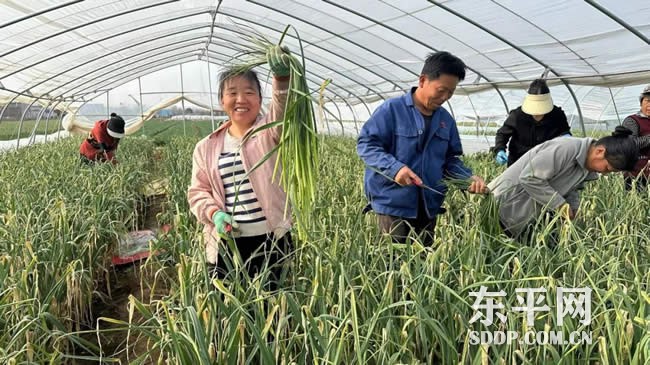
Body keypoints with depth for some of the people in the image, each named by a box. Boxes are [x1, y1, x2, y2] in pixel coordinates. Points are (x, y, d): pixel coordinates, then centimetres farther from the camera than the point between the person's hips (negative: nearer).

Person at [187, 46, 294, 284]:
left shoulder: (269, 133, -1)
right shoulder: (206, 147, 8)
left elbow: (284, 112, -23)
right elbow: (198, 192, 10)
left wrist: (283, 79, -44)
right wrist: (214, 214, -11)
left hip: (271, 241, -2)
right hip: (225, 244, 2)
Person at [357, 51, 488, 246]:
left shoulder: (446, 119, 10)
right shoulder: (392, 109, -10)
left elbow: (450, 160, 15)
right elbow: (366, 144, -12)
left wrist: (469, 178, -4)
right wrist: (394, 167, -25)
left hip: (429, 206, 6)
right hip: (393, 203, -6)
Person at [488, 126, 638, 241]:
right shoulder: (565, 149, -27)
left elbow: (571, 189, 13)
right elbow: (530, 178, -29)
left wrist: (573, 210, -8)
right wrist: (561, 204, -22)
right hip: (508, 203, -9)